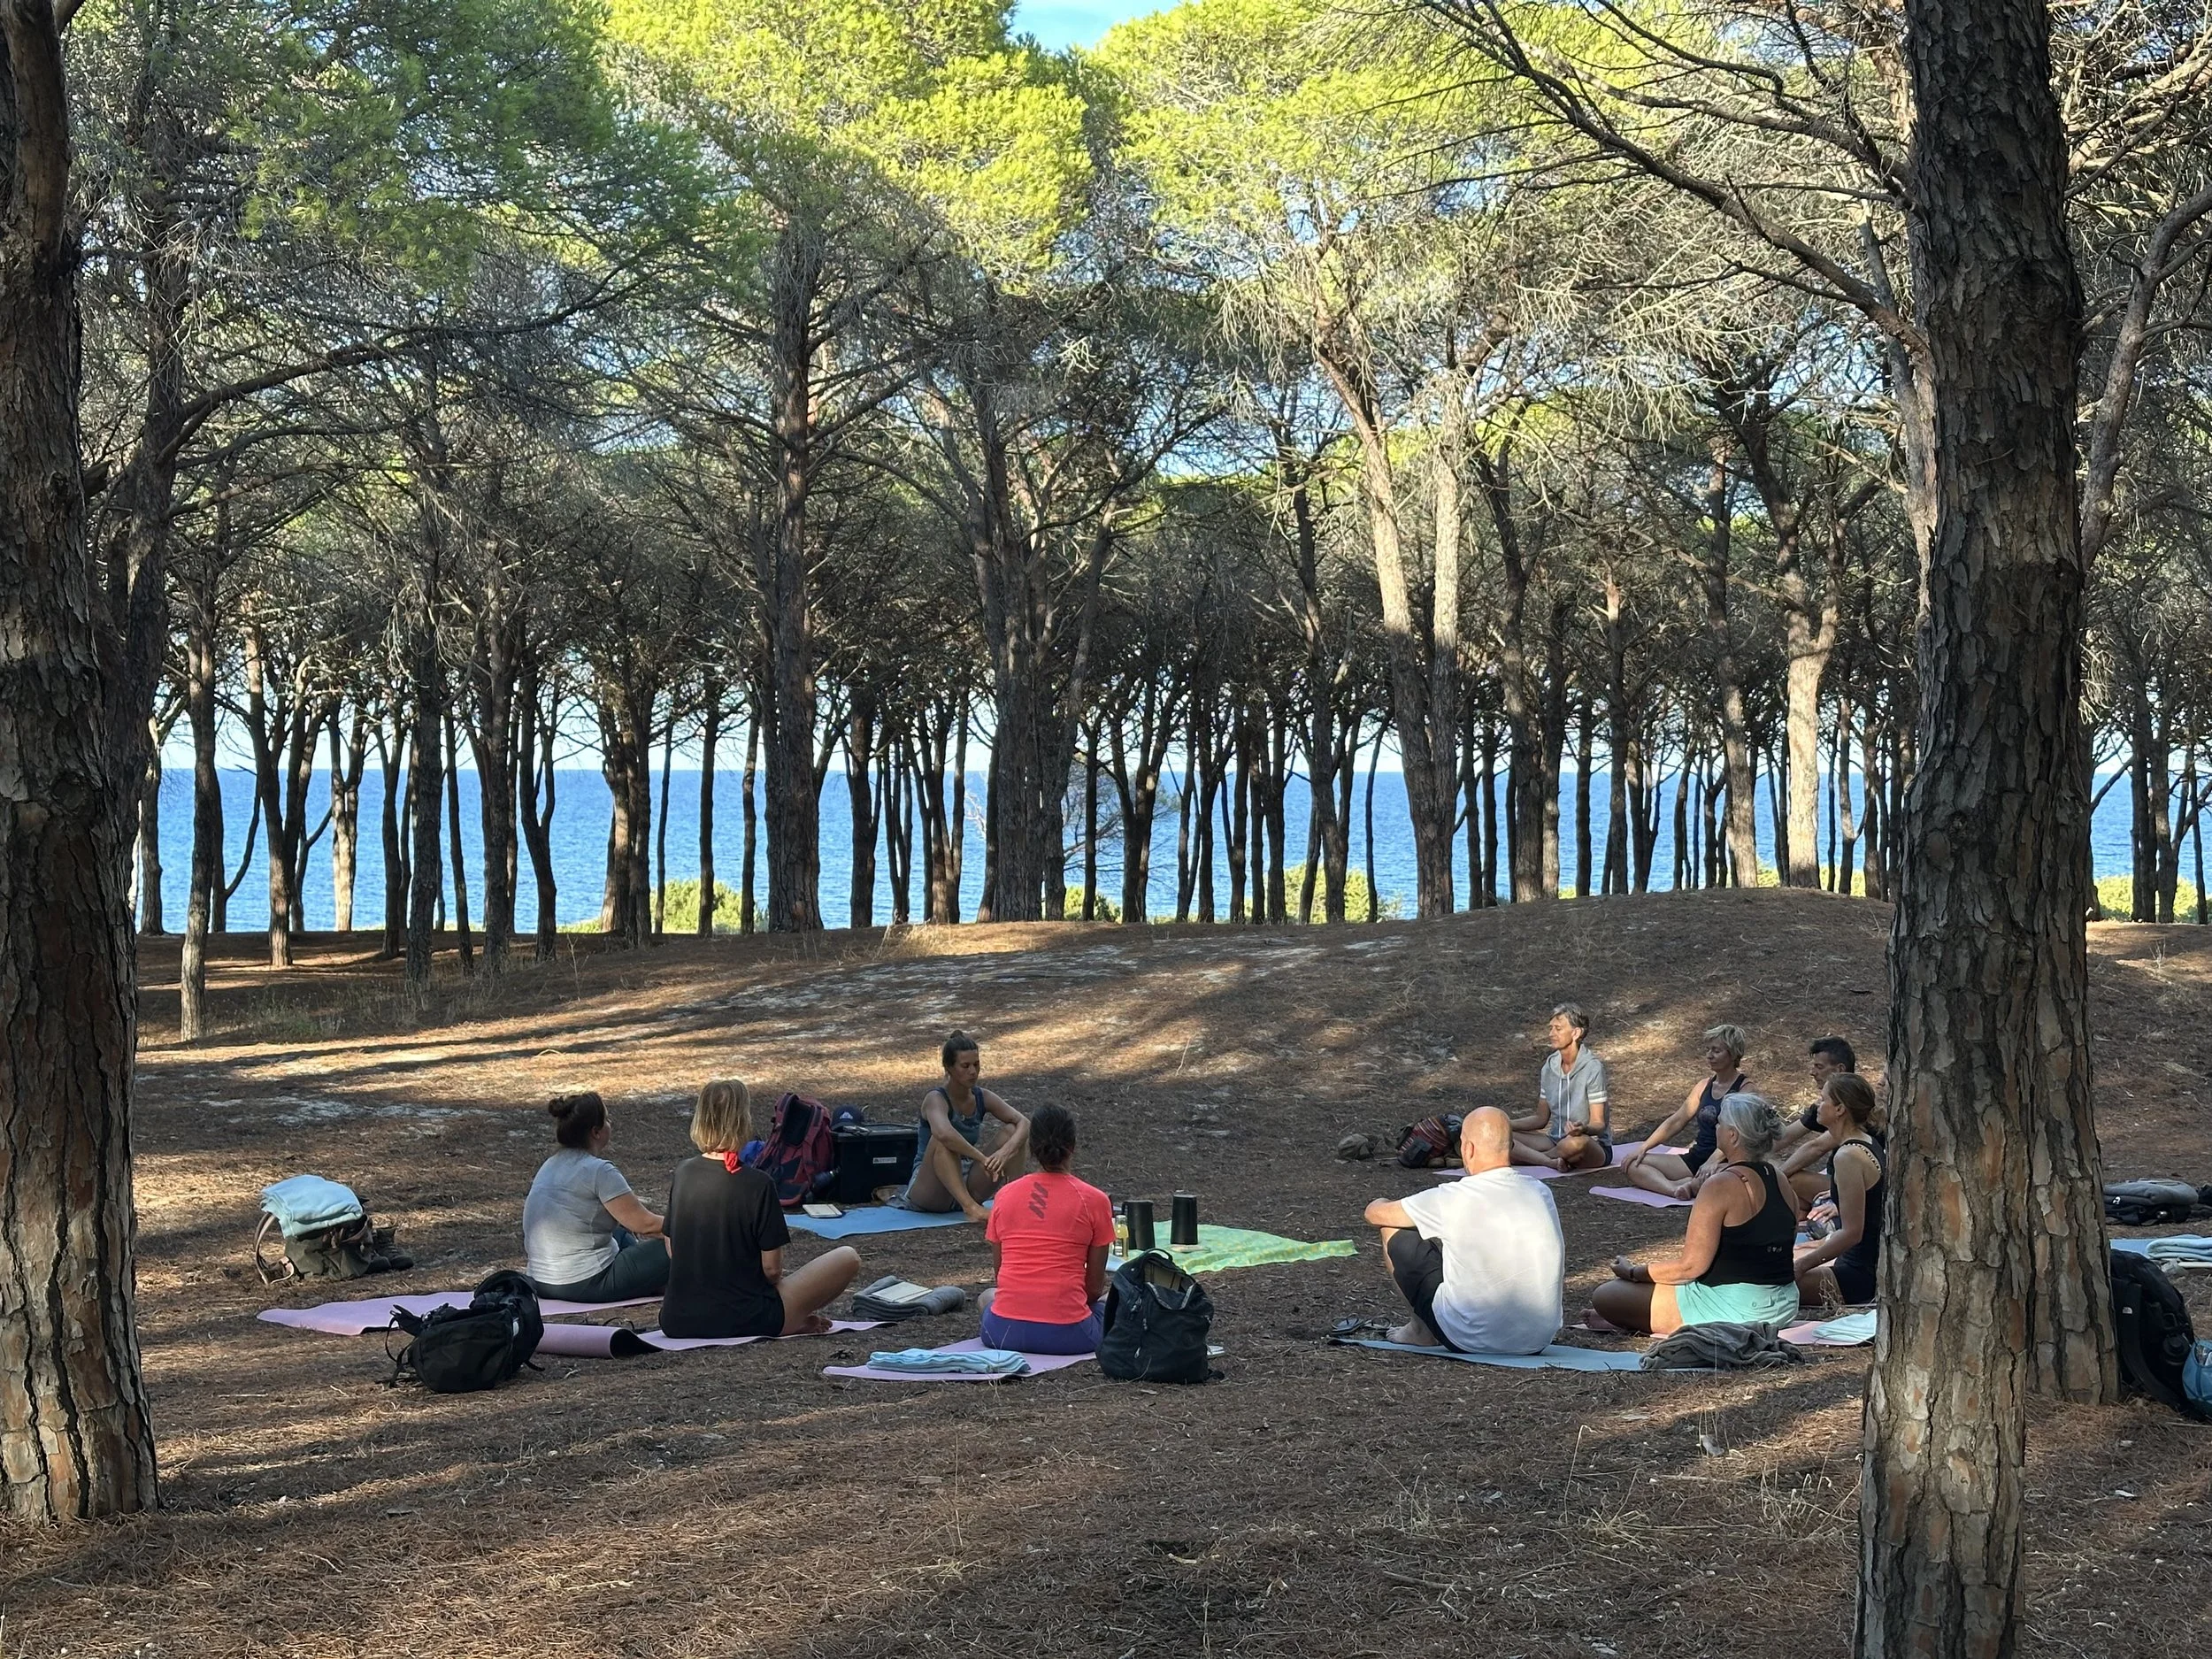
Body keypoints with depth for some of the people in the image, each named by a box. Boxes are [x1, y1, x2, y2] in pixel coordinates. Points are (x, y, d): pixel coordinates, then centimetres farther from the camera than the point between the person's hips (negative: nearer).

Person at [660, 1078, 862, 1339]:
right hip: (743, 1321, -5)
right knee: (847, 1258, 6)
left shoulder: (682, 1173, 0)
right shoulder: (757, 1185, -16)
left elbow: (673, 1252, 10)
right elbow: (772, 1269, -11)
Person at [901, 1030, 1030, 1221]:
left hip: (966, 1182, 6)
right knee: (942, 1141, -36)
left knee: (1012, 1131, -9)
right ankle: (970, 1207, -41)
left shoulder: (982, 1097, -1)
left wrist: (1006, 1151, -31)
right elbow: (943, 1134, -42)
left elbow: (1024, 1123, -12)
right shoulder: (936, 1099, -19)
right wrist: (983, 1158, -40)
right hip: (929, 1191, -6)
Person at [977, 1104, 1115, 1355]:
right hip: (1066, 1335, -1)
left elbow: (999, 1273, 13)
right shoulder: (1094, 1201, -2)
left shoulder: (1005, 1195, 5)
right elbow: (1095, 1286, 3)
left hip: (1004, 1332, 2)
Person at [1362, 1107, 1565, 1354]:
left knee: (1394, 1231, 9)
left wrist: (1383, 1203, 27)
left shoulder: (1452, 1199, -14)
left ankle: (1421, 1330, 23)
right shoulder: (1542, 1193, 0)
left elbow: (1374, 1213, 3)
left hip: (1474, 1341, -5)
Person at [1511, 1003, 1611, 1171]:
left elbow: (1598, 1124, -14)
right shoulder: (1550, 1065, 6)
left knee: (1575, 1143, -43)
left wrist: (1584, 1129, -37)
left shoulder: (1592, 1068, -13)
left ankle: (1527, 1157, -14)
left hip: (1594, 1145, -5)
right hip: (1556, 1141, 5)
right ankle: (1551, 1162, -29)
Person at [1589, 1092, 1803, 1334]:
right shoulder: (1782, 1182, 6)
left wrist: (1633, 1272, -5)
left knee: (1605, 1296, -4)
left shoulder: (1720, 1187, -19)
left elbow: (1691, 1266, -19)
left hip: (1734, 1309, -9)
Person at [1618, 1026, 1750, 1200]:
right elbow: (1676, 1120, 13)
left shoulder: (1745, 1088, -5)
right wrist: (1643, 1148, 1)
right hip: (1695, 1159, 7)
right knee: (1632, 1165, -12)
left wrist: (1713, 1162, -36)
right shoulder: (1704, 1086, 16)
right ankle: (1674, 1190, -35)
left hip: (1724, 1164, -7)